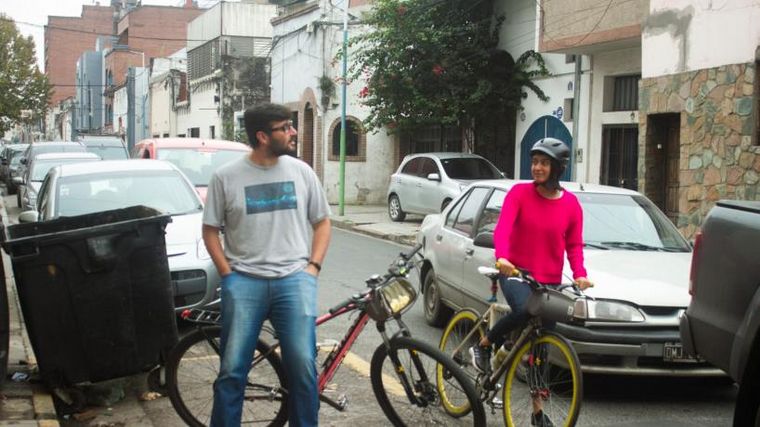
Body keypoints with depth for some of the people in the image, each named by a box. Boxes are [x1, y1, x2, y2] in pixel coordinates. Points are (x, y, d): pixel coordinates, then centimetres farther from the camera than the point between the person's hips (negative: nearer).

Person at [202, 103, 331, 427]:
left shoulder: (301, 171, 8)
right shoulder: (226, 176, 2)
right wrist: (228, 273, -2)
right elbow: (210, 230, 8)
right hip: (244, 281, -1)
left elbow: (322, 221, 15)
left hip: (294, 278, 1)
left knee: (303, 365, -8)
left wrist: (313, 266, 3)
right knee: (232, 370, -2)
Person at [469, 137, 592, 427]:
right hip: (515, 272, -3)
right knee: (524, 310, -36)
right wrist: (501, 257, -37)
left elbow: (574, 245, 3)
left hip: (549, 281, 3)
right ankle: (484, 346, -8)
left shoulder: (570, 203, 1)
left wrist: (579, 274, -15)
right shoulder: (519, 193, -6)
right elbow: (502, 227, -18)